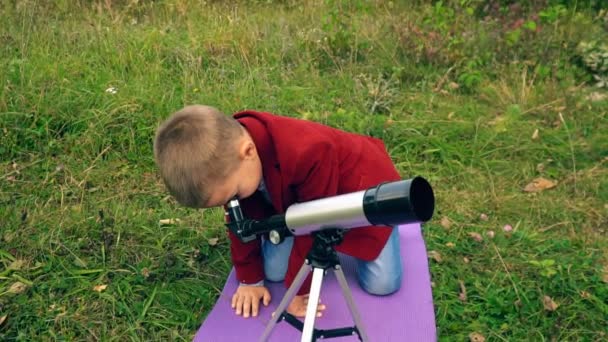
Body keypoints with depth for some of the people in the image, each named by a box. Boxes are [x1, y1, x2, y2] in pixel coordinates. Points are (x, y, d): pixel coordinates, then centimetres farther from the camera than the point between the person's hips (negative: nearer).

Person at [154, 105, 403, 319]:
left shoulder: (310, 152, -45)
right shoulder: (225, 162, -24)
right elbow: (243, 218, -7)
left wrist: (299, 290, -21)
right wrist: (250, 279, -4)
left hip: (361, 186, -4)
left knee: (382, 284, -9)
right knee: (274, 271, -7)